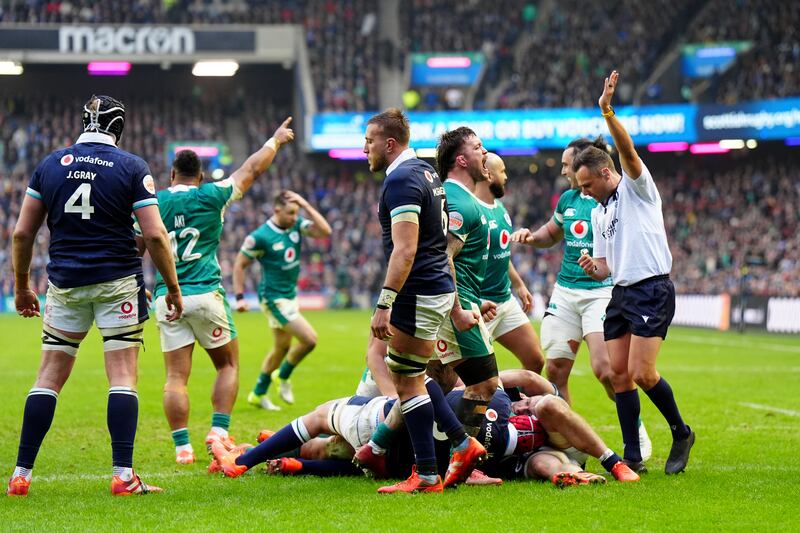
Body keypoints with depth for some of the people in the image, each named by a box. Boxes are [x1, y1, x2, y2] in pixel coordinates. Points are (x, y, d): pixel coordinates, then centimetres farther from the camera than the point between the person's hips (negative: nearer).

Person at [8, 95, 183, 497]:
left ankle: (21, 475, 5)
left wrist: (21, 286, 17)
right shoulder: (131, 168, -2)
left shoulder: (50, 165, 6)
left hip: (65, 284, 3)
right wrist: (173, 288, 2)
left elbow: (22, 233, 6)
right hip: (117, 283, -3)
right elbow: (154, 235, -7)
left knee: (50, 375, 7)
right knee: (123, 376, -1)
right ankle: (123, 475, -7)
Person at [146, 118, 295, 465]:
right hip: (205, 294, -2)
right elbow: (252, 169, 13)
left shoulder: (155, 202, 5)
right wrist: (277, 139, 27)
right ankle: (218, 430, 0)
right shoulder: (211, 196, 1)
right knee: (228, 364, 13)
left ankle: (182, 446, -6)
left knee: (176, 376, 1)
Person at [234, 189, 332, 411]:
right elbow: (239, 265, -10)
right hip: (274, 298, -7)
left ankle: (258, 394, 30)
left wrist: (306, 206, -17)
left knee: (282, 348, 16)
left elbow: (325, 231, -13)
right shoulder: (260, 236, -18)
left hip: (290, 296, 8)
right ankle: (283, 377, 10)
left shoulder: (297, 225, -2)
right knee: (309, 339, -14)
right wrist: (240, 297, -13)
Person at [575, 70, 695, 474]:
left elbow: (627, 149, -21)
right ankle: (632, 456, 3)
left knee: (642, 372, -15)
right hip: (620, 293, 8)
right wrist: (593, 268, -1)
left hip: (651, 291, -8)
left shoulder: (636, 187, -1)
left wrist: (607, 111, -33)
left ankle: (681, 433, 7)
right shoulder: (598, 213, 20)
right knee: (619, 373, 0)